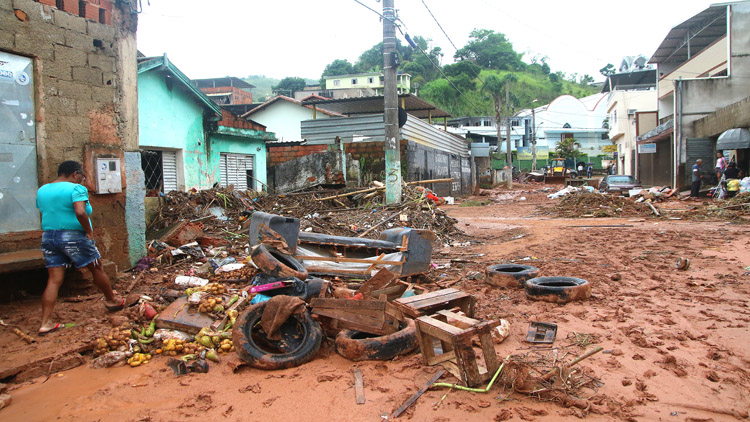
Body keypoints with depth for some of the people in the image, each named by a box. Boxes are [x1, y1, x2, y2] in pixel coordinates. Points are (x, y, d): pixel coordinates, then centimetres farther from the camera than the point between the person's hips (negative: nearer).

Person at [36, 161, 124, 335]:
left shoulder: (41, 191, 12)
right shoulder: (76, 189, -12)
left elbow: (45, 214, 16)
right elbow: (80, 212, -25)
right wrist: (89, 231, -13)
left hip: (48, 236, 7)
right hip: (73, 236, -6)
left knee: (54, 280, 6)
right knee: (97, 269, 13)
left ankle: (45, 323, 3)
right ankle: (111, 301, 29)